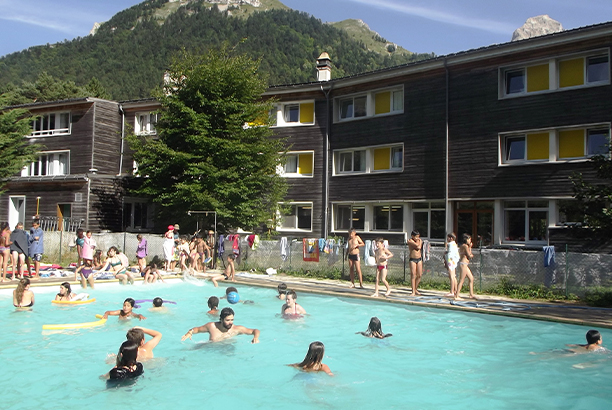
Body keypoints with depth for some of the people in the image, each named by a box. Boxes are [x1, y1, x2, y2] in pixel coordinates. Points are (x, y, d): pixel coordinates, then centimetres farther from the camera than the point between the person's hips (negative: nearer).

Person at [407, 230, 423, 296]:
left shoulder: (420, 240, 6)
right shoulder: (410, 240, -8)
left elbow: (419, 247, -11)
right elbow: (416, 245, -22)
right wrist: (418, 241, -5)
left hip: (419, 259, 5)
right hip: (412, 259, -4)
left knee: (420, 275, 4)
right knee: (413, 275, -5)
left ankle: (415, 289, 22)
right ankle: (413, 292, -1)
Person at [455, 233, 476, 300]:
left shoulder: (463, 246, 17)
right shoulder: (465, 246, -13)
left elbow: (470, 255, 18)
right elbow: (469, 256, -14)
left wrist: (470, 247, 15)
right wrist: (471, 255, 7)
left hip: (465, 265, 10)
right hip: (463, 264, -10)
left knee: (471, 278, 15)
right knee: (461, 281, -7)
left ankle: (471, 294, 22)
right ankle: (456, 296, -5)